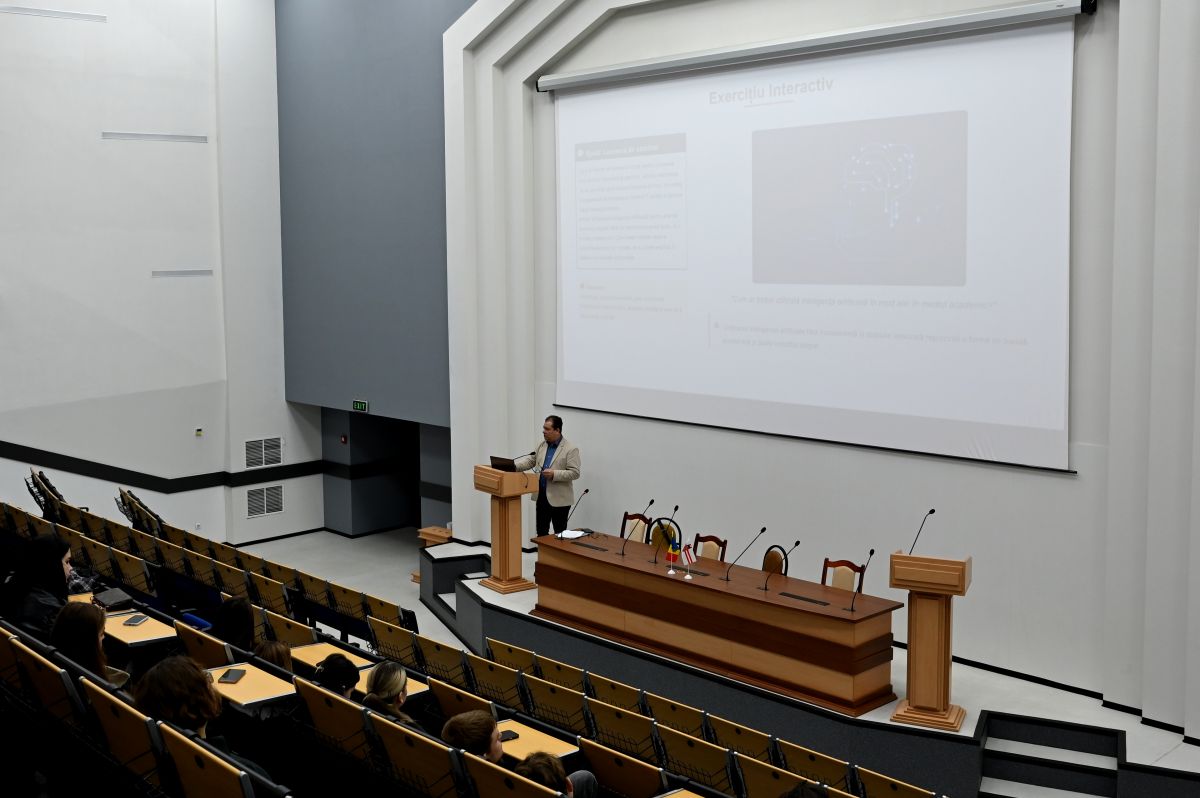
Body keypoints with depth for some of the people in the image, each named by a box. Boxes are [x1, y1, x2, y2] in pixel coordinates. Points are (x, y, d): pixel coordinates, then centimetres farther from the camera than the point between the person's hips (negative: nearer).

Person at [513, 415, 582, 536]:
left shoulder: (571, 449, -11)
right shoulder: (541, 445, 9)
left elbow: (574, 473, -15)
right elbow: (530, 461, 12)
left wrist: (554, 474, -24)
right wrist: (512, 465, -3)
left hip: (559, 499, -6)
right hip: (541, 496, 6)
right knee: (541, 532, 10)